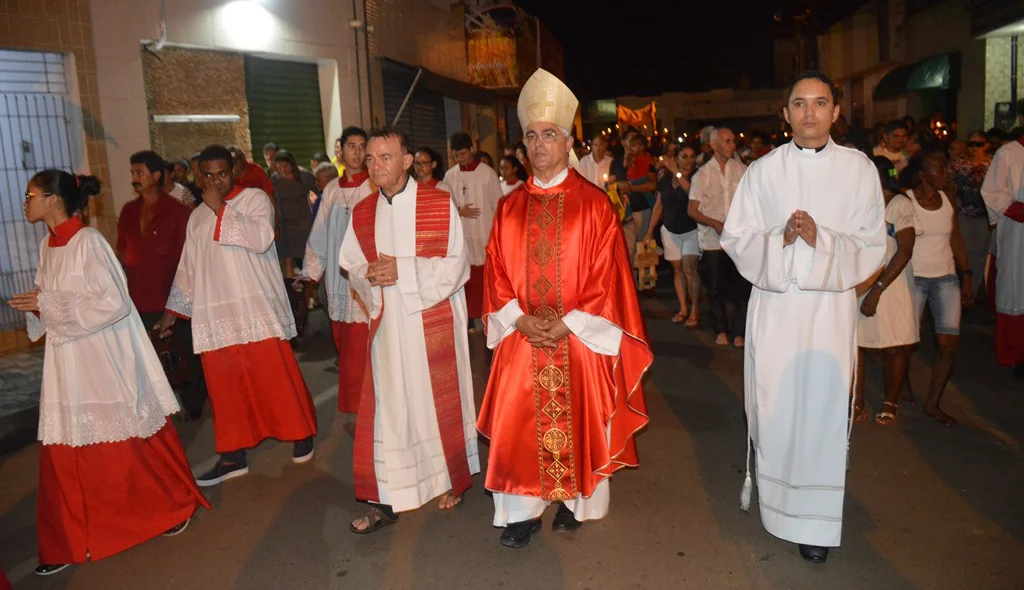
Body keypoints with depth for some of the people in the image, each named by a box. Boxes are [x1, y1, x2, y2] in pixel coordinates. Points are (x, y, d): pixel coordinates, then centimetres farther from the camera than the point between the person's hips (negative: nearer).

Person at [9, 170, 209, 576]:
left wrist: (47, 306, -17)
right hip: (66, 361, 7)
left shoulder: (88, 241, -14)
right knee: (66, 453, 10)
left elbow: (113, 303, -18)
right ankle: (70, 542, 23)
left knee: (130, 441, 5)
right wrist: (36, 306, -3)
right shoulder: (47, 245, 9)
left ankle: (174, 507, 26)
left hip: (104, 359, -7)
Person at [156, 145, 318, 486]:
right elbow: (188, 267, 21)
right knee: (224, 385, 5)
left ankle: (302, 432, 17)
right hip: (214, 315, 5)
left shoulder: (255, 199, 1)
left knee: (274, 374, -2)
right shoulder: (197, 216, 17)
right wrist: (173, 310, 19)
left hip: (257, 308, -5)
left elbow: (261, 238, -17)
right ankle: (233, 456, 13)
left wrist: (221, 208, -13)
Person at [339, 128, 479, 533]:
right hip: (387, 326, 3)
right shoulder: (362, 213, 7)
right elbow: (353, 268, 11)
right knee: (387, 407, 3)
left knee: (440, 401, 8)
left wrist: (404, 270, -20)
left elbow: (457, 265, -10)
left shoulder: (440, 204, -6)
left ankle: (453, 480, 30)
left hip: (434, 323, -3)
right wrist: (371, 277, -13)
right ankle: (385, 500, 13)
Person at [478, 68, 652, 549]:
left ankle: (576, 501, 28)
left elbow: (606, 274, -7)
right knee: (518, 422, 2)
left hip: (580, 337, -2)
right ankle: (523, 509, 17)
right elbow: (497, 274, 6)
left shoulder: (593, 203, -3)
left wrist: (568, 323, -14)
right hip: (523, 336, 3)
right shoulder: (509, 207, 6)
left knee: (578, 419, 8)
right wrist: (520, 319, -9)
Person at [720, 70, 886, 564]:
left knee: (823, 407, 2)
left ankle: (817, 521, 16)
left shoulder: (858, 169, 2)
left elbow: (872, 245, 0)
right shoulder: (763, 170, 3)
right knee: (772, 403, 5)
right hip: (773, 303, 1)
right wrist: (778, 240, -16)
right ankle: (766, 484, 29)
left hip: (831, 304, 0)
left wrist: (821, 239, -17)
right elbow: (735, 238, 2)